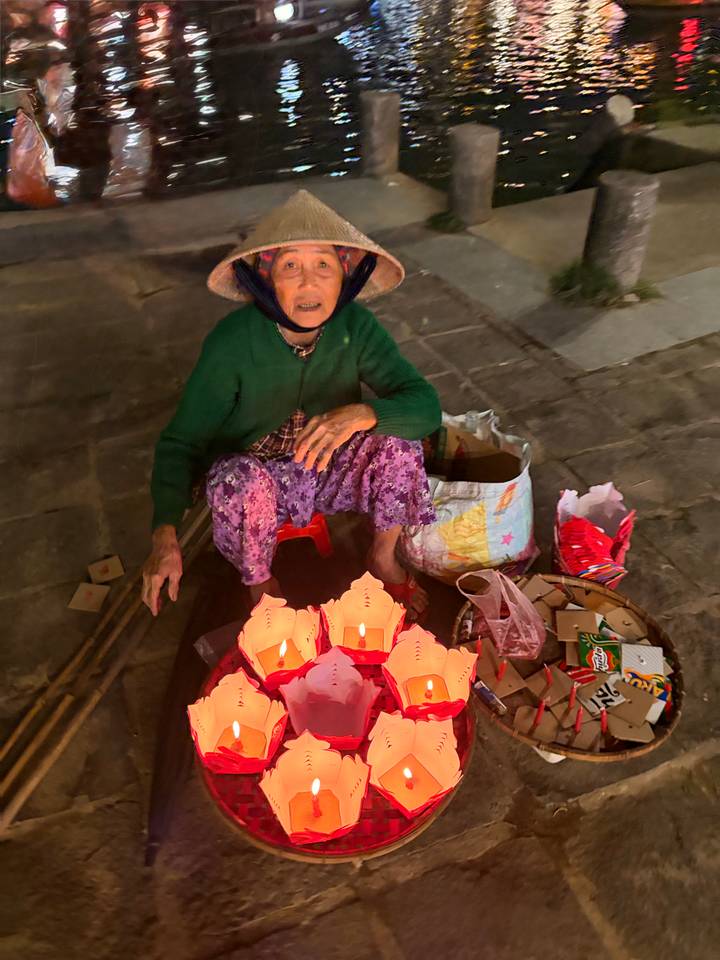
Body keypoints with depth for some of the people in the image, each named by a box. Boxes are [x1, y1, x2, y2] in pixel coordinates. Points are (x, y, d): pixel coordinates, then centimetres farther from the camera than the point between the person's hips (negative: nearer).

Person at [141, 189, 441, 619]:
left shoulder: (356, 327, -16)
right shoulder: (232, 342, -23)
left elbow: (426, 405, -21)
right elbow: (180, 443, -19)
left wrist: (362, 413, -43)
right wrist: (165, 535, -35)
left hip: (330, 470, 3)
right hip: (257, 475, -2)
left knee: (397, 432, -22)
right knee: (242, 480, -35)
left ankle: (385, 557, 2)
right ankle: (260, 585, -3)